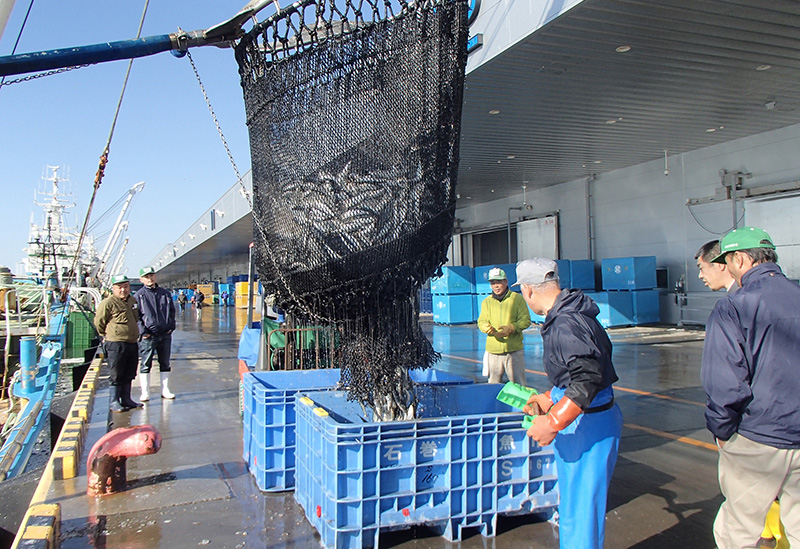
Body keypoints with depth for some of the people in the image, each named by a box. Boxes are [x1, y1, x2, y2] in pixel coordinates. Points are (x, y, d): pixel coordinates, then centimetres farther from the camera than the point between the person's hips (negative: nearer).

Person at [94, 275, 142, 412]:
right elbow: (98, 322, -3)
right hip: (115, 344, -7)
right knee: (116, 375, 0)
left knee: (129, 374, 14)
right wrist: (106, 335, 6)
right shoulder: (108, 303, -11)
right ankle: (114, 402, 10)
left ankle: (126, 399, 25)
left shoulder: (133, 301, 11)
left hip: (132, 343, 7)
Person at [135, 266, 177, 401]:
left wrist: (171, 326, 5)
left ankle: (165, 390, 19)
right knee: (145, 365, 0)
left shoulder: (165, 293, 10)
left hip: (165, 334, 4)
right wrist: (143, 331, -12)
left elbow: (172, 311, 17)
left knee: (165, 363, 10)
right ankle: (145, 393, 8)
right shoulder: (139, 296, 0)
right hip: (148, 336, -3)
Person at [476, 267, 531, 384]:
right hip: (493, 351, 2)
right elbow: (481, 321, 6)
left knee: (518, 385, 2)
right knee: (493, 385, 5)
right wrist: (487, 327, -18)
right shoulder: (487, 301, 11)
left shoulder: (517, 298, 3)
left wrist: (510, 328, -17)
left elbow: (525, 320, -1)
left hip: (514, 350, -2)